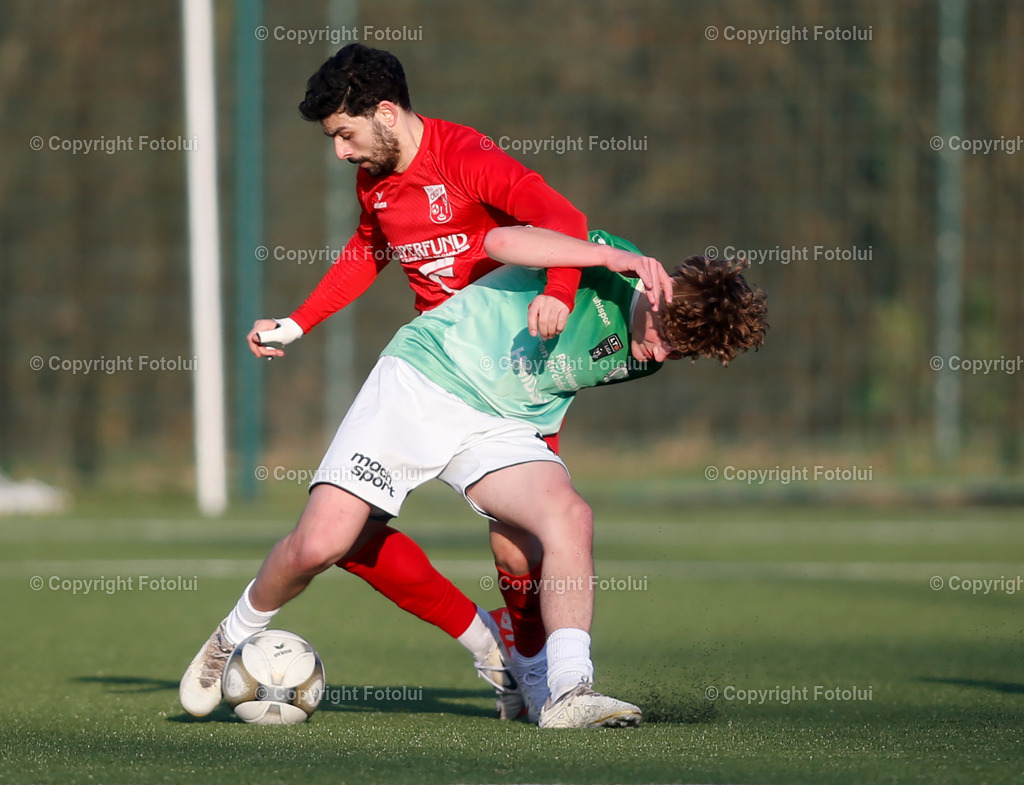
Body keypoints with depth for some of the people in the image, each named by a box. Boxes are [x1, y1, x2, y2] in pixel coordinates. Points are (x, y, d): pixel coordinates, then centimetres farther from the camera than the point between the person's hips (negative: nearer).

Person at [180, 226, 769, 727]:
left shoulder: (643, 357, 3)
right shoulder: (604, 267, -15)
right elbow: (501, 242, -32)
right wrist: (611, 256, -37)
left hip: (501, 431, 4)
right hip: (424, 376, -4)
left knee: (571, 516, -25)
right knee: (320, 544, -12)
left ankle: (568, 692, -27)